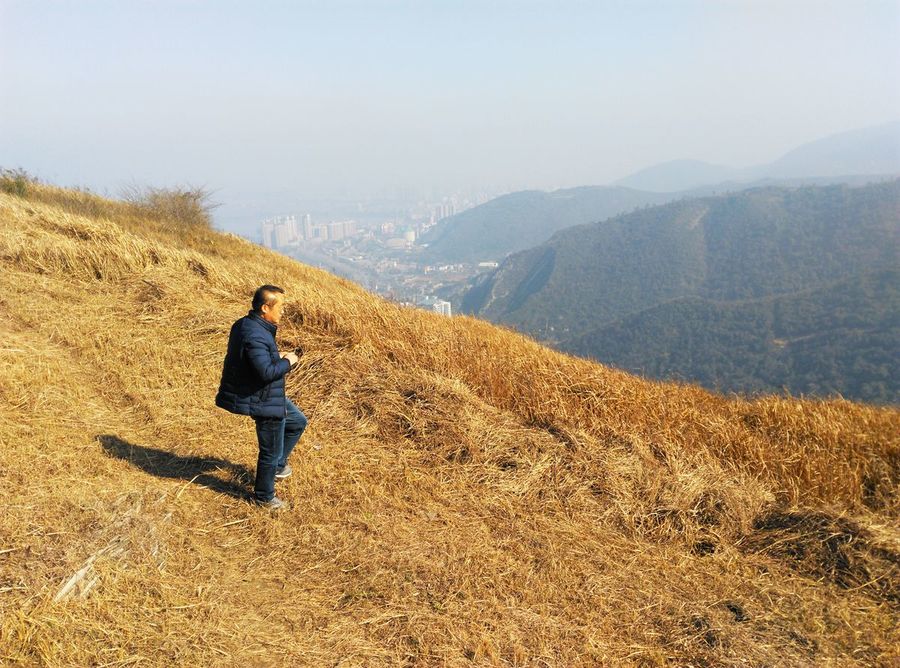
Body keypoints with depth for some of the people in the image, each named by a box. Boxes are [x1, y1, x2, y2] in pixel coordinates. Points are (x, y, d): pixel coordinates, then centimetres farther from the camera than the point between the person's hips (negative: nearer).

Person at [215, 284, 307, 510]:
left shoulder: (244, 325, 3)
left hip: (270, 396, 10)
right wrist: (287, 362, -17)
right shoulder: (255, 336, -30)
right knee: (271, 451, 7)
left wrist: (277, 357, 5)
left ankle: (278, 466, 36)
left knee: (298, 422, 25)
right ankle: (264, 496, 26)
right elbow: (266, 372, -34)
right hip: (264, 402, -10)